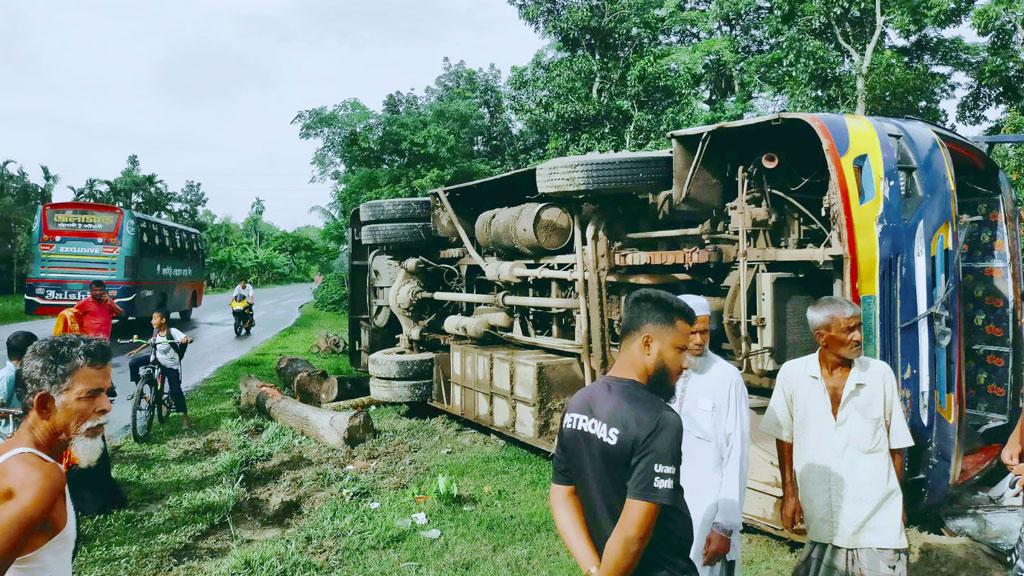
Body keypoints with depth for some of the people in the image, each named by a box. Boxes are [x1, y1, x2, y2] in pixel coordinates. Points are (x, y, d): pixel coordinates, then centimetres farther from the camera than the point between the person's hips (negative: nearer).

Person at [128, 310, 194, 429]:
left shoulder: (173, 332, -21)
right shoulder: (156, 332, -3)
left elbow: (189, 339, -32)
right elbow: (150, 341, 18)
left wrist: (186, 340, -54)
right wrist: (137, 350, 20)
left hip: (171, 365, -6)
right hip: (156, 359, 6)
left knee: (176, 391, -10)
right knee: (133, 363, -9)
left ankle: (185, 417, 2)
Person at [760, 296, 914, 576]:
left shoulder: (881, 374, -5)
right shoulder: (793, 374, -6)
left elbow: (896, 444, 4)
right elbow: (785, 438, 5)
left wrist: (897, 502, 10)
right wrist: (789, 493, 4)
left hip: (877, 522, 0)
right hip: (820, 519, 0)